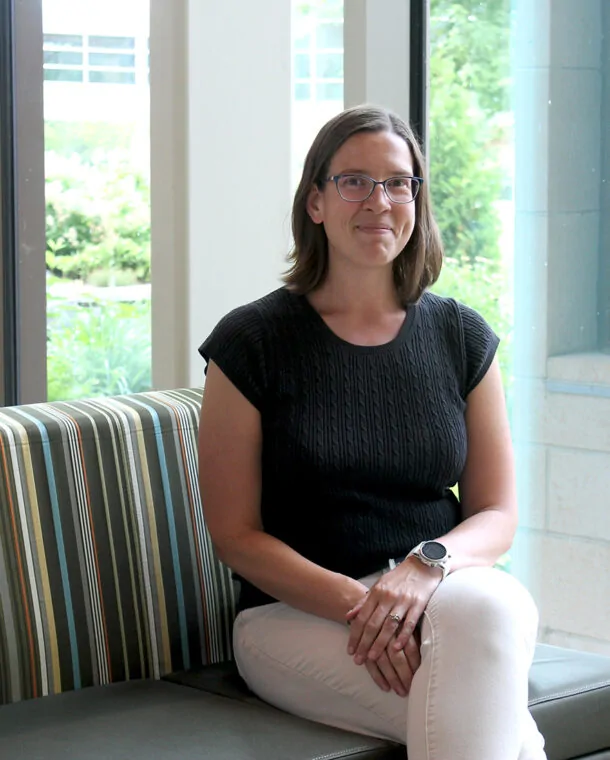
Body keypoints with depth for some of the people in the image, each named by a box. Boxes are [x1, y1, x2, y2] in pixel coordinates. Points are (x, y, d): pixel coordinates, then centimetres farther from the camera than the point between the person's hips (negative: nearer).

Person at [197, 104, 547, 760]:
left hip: (448, 592, 4)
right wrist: (357, 603, -17)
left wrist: (428, 566, -15)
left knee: (491, 607, -35)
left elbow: (496, 514, 9)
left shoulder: (462, 338, 9)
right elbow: (235, 534, -2)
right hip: (296, 611, -3)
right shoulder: (251, 343, 0)